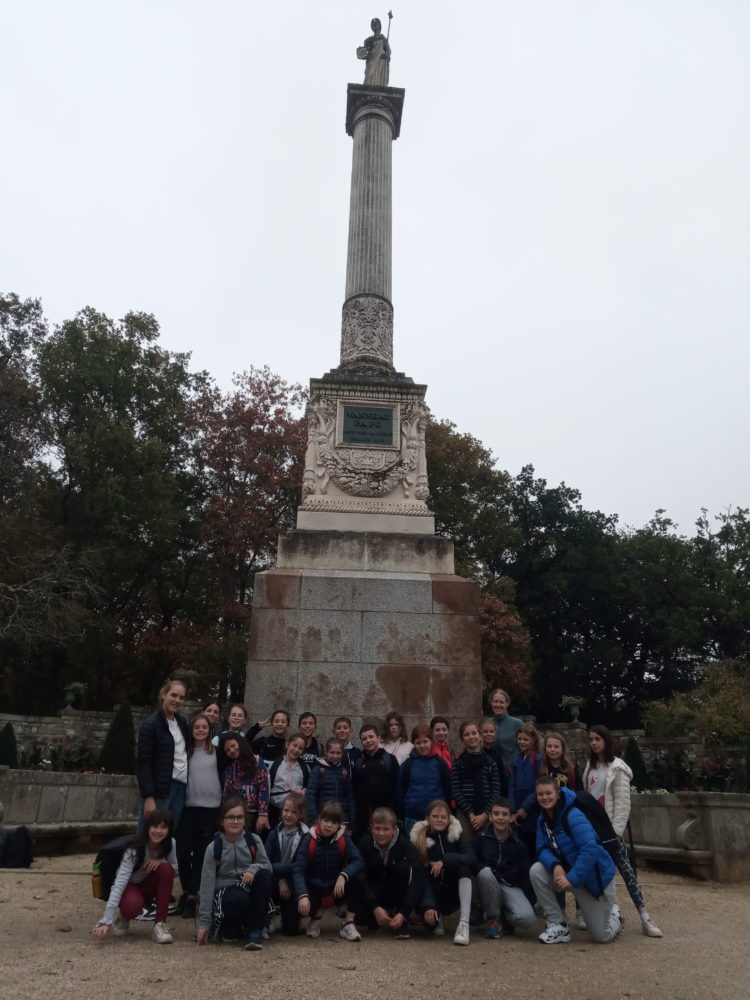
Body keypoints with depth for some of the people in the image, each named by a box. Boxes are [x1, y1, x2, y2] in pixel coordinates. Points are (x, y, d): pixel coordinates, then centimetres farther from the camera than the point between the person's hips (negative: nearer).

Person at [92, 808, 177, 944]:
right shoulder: (135, 849, -32)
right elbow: (120, 883, -39)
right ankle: (123, 917, 1)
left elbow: (175, 868, -7)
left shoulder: (170, 843, -17)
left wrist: (160, 861, -30)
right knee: (132, 906, -39)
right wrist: (106, 921, -48)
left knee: (166, 868, -29)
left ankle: (160, 924, -18)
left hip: (148, 886, 4)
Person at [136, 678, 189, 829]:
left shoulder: (182, 722, 13)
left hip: (180, 787, 6)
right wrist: (148, 797, -17)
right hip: (159, 789, -6)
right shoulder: (151, 724, -8)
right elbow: (143, 762, -12)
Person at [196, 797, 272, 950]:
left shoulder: (254, 841, -4)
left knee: (263, 874, -29)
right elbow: (207, 886, -7)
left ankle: (255, 930, -18)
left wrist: (254, 868, -27)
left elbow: (267, 866, -3)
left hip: (249, 889, 3)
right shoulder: (213, 848, -9)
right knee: (238, 900, -38)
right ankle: (230, 929, -1)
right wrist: (204, 924, -10)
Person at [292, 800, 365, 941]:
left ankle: (348, 924, -13)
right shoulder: (309, 839, -16)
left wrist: (343, 876, -41)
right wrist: (303, 896, -37)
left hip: (337, 887, 0)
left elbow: (358, 861, -23)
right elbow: (298, 869, -22)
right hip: (314, 887, 0)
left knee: (355, 877, -29)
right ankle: (316, 915, 10)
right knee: (302, 907, -31)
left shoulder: (344, 838, -12)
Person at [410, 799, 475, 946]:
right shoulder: (418, 838, -8)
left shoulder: (455, 834, -3)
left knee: (463, 866, -26)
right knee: (429, 917, -33)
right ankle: (437, 918, 7)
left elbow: (471, 858, -21)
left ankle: (464, 924, -31)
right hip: (431, 893, -1)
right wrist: (427, 907, -27)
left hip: (452, 893, 2)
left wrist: (444, 860, -34)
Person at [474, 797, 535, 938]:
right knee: (486, 872, -35)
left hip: (511, 887, 0)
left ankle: (503, 918, 9)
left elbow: (525, 873, 3)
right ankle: (493, 918, -11)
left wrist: (529, 900, 0)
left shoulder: (518, 844, -1)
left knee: (527, 917, -29)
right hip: (489, 886, 0)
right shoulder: (481, 839, -6)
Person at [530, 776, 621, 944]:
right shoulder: (543, 819, -3)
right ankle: (558, 924, -7)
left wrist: (572, 879, -35)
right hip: (568, 873, 6)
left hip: (594, 877, -6)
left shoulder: (573, 816, -27)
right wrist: (555, 866, -28)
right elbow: (542, 848, -7)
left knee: (602, 936, -2)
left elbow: (590, 849, -35)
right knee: (536, 870, -20)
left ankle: (613, 909, 32)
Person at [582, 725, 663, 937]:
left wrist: (615, 830, -16)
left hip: (609, 827, -6)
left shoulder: (617, 768, -9)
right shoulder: (590, 766, 11)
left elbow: (623, 802, -12)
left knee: (625, 869, -7)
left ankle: (645, 919, -4)